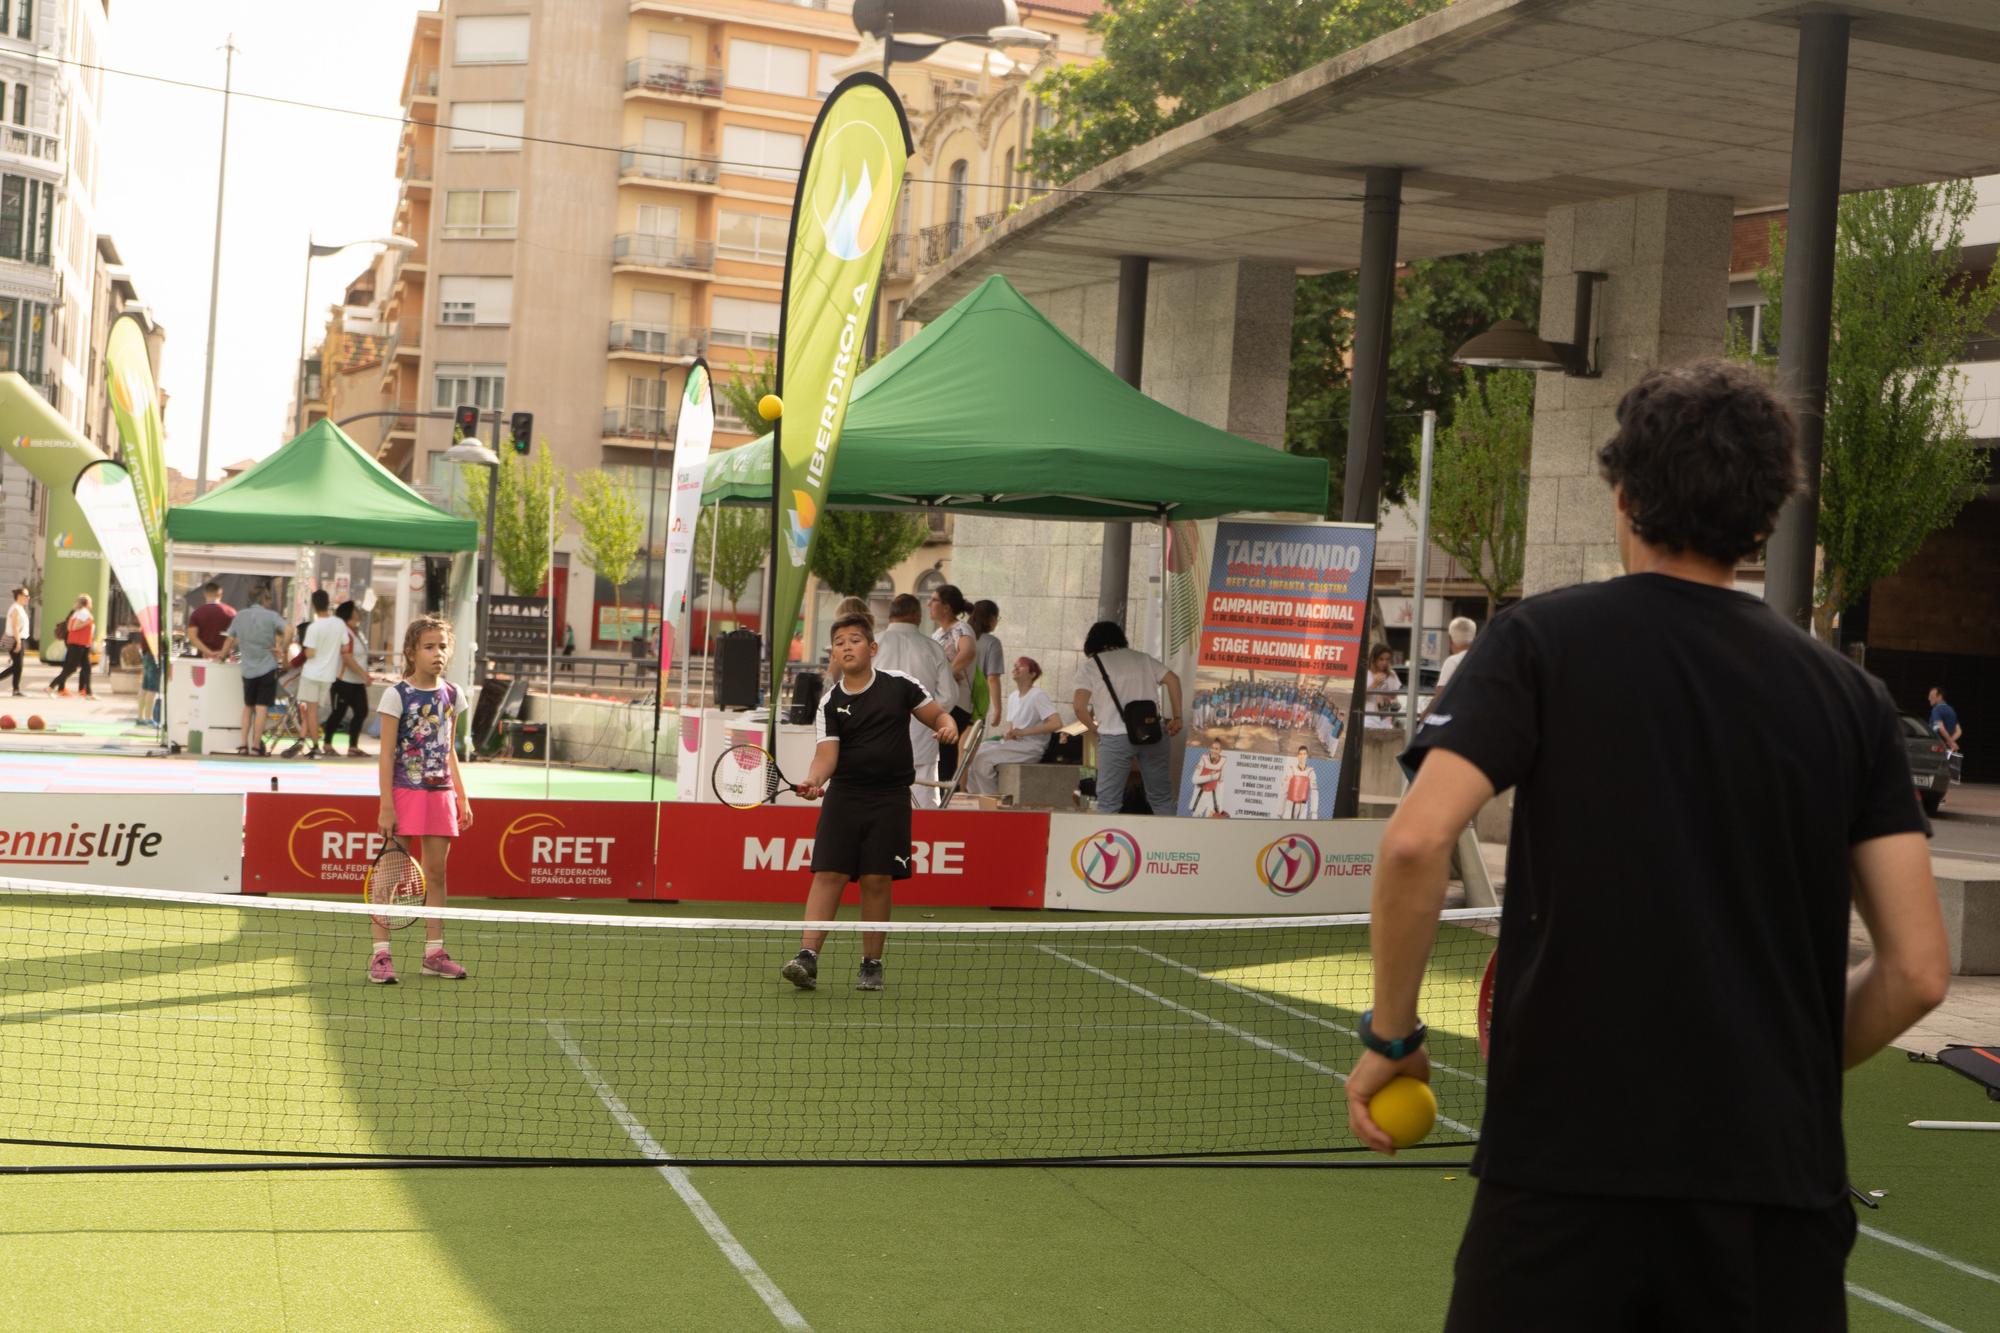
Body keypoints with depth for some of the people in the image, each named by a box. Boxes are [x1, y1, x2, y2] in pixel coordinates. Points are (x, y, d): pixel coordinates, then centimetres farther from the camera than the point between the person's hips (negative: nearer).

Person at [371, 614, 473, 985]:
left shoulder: (451, 694, 9)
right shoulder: (397, 695, -7)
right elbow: (386, 755, -8)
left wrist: (462, 798, 15)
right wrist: (386, 806, -13)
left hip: (440, 793, 5)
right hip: (405, 791, -5)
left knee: (436, 874, 8)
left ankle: (434, 953, 14)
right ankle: (380, 954, 1)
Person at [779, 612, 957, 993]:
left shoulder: (898, 684, 2)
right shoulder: (830, 703, 3)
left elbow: (937, 715, 11)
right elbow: (827, 752, -6)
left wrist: (948, 725, -13)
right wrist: (813, 780, -26)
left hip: (890, 797, -1)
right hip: (844, 796, 1)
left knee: (877, 880, 0)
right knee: (828, 875, -8)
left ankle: (871, 965, 11)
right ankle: (807, 958, -11)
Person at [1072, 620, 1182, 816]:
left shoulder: (1091, 667, 7)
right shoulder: (1142, 658, 17)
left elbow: (1080, 706, -5)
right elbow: (1173, 680, 9)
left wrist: (1096, 728, 10)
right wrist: (1176, 717, 12)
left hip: (1115, 736, -3)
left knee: (1108, 802, 2)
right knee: (1161, 797, 11)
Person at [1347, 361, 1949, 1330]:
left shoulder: (1540, 641, -1)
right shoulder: (1850, 696, 7)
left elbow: (1416, 841, -15)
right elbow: (1918, 971, 3)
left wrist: (1389, 1034, -1)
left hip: (1565, 1159, -2)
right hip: (1783, 1181, 3)